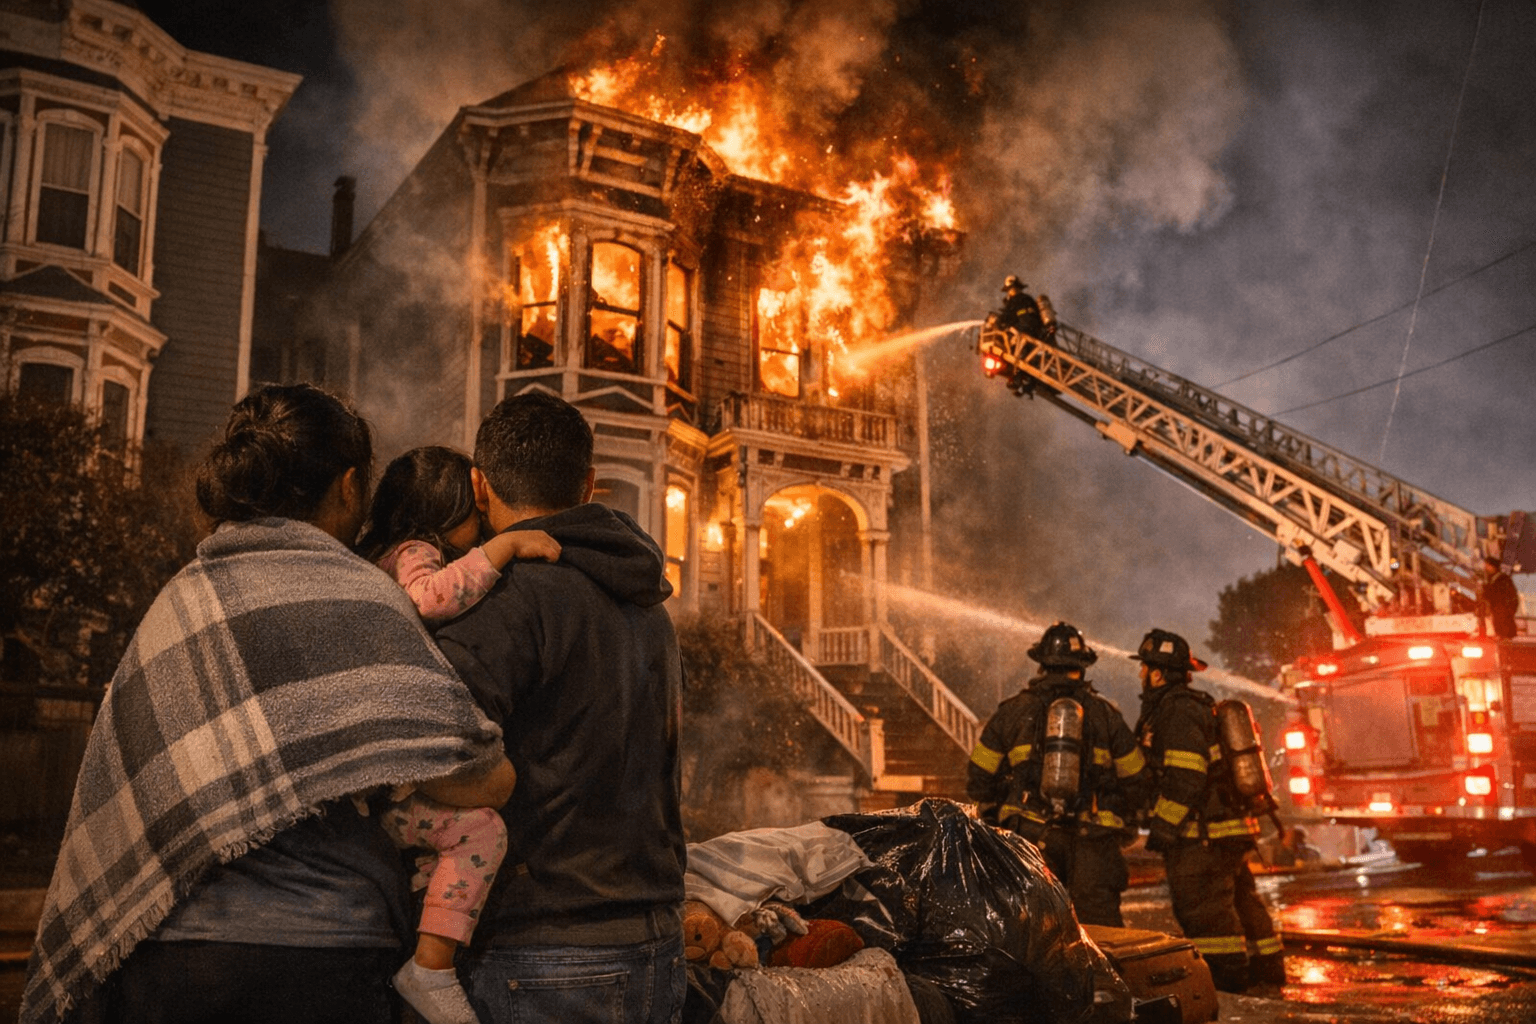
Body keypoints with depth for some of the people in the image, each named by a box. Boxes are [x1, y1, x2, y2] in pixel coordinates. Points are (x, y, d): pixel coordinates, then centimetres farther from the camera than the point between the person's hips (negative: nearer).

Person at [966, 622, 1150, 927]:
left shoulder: (1012, 711, 6)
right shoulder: (1105, 714, 9)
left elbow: (979, 778, 7)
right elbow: (1135, 781, 13)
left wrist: (995, 816, 23)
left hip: (1030, 836, 0)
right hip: (1093, 843, 1)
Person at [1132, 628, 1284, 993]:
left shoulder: (1177, 711, -16)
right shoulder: (1199, 706, 17)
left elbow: (1184, 780, -22)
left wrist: (1161, 828, -18)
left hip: (1200, 837, -10)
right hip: (1231, 827, 11)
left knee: (1201, 907, -5)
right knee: (1239, 898, 16)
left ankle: (1227, 971, -1)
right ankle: (1266, 966, 24)